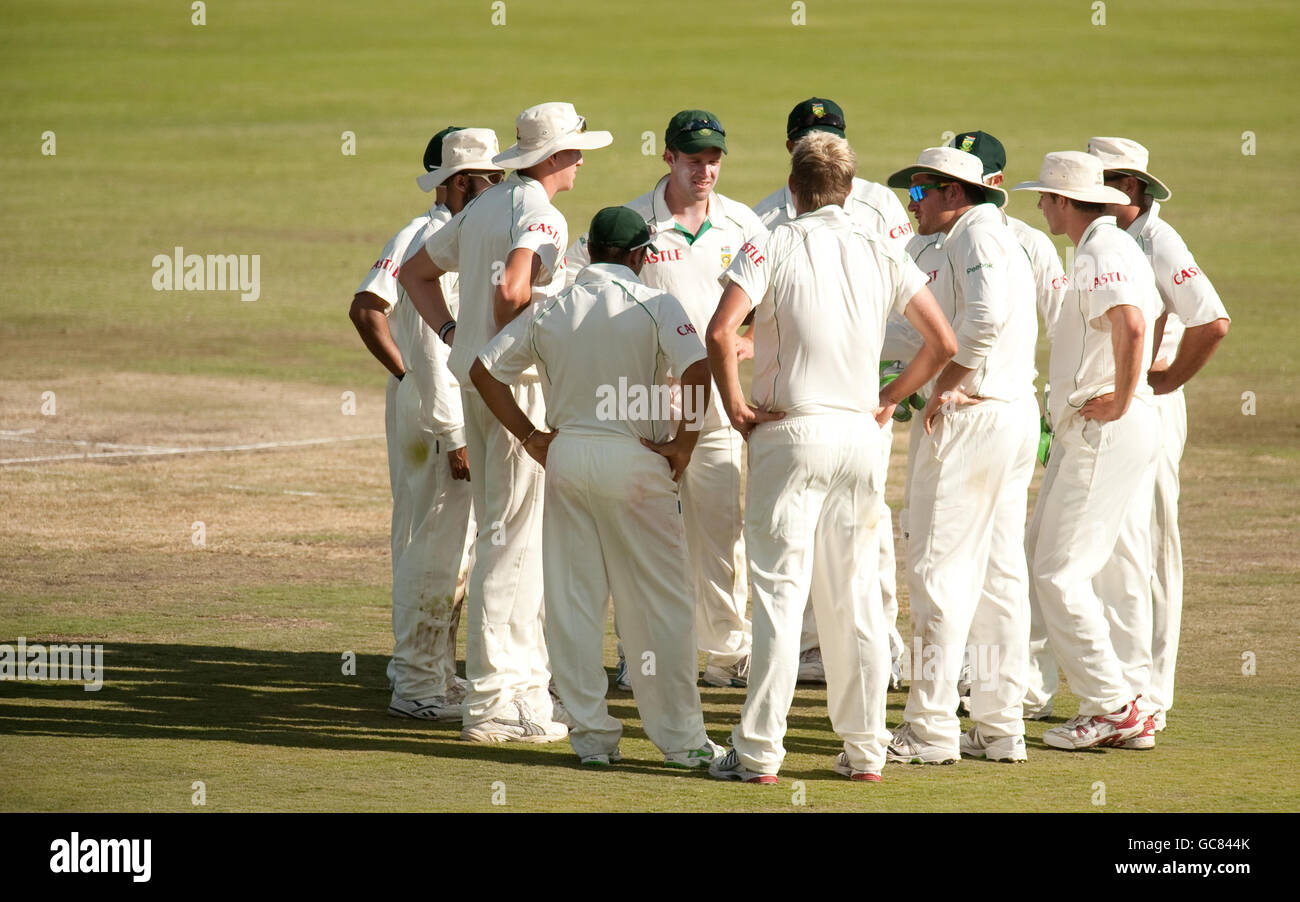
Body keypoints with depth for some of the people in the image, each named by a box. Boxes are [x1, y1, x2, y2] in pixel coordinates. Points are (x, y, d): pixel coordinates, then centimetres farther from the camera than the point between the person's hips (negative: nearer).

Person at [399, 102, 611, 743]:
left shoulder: (484, 206, 14)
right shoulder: (539, 214, -15)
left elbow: (417, 271, 22)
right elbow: (511, 288, -32)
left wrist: (452, 333, 15)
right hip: (519, 382, -9)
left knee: (502, 531, 17)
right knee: (513, 538, -6)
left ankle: (523, 676, 25)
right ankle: (492, 700, -6)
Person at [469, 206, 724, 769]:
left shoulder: (550, 310, 7)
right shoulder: (654, 305, -4)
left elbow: (485, 368, 9)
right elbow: (697, 367, -19)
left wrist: (530, 435, 11)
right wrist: (683, 443, -9)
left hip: (565, 455, 3)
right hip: (635, 458, -3)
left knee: (573, 601, 8)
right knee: (659, 600, 4)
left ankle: (591, 734, 8)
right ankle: (679, 736, 4)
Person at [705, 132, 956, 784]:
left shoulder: (772, 247, -5)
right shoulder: (882, 254, 6)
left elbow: (721, 332, -18)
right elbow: (943, 342, 5)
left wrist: (735, 407, -6)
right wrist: (889, 399, 14)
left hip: (791, 435, -4)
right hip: (861, 436, 4)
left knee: (779, 590, -3)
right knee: (855, 594, 10)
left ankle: (759, 751, -5)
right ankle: (864, 748, 11)